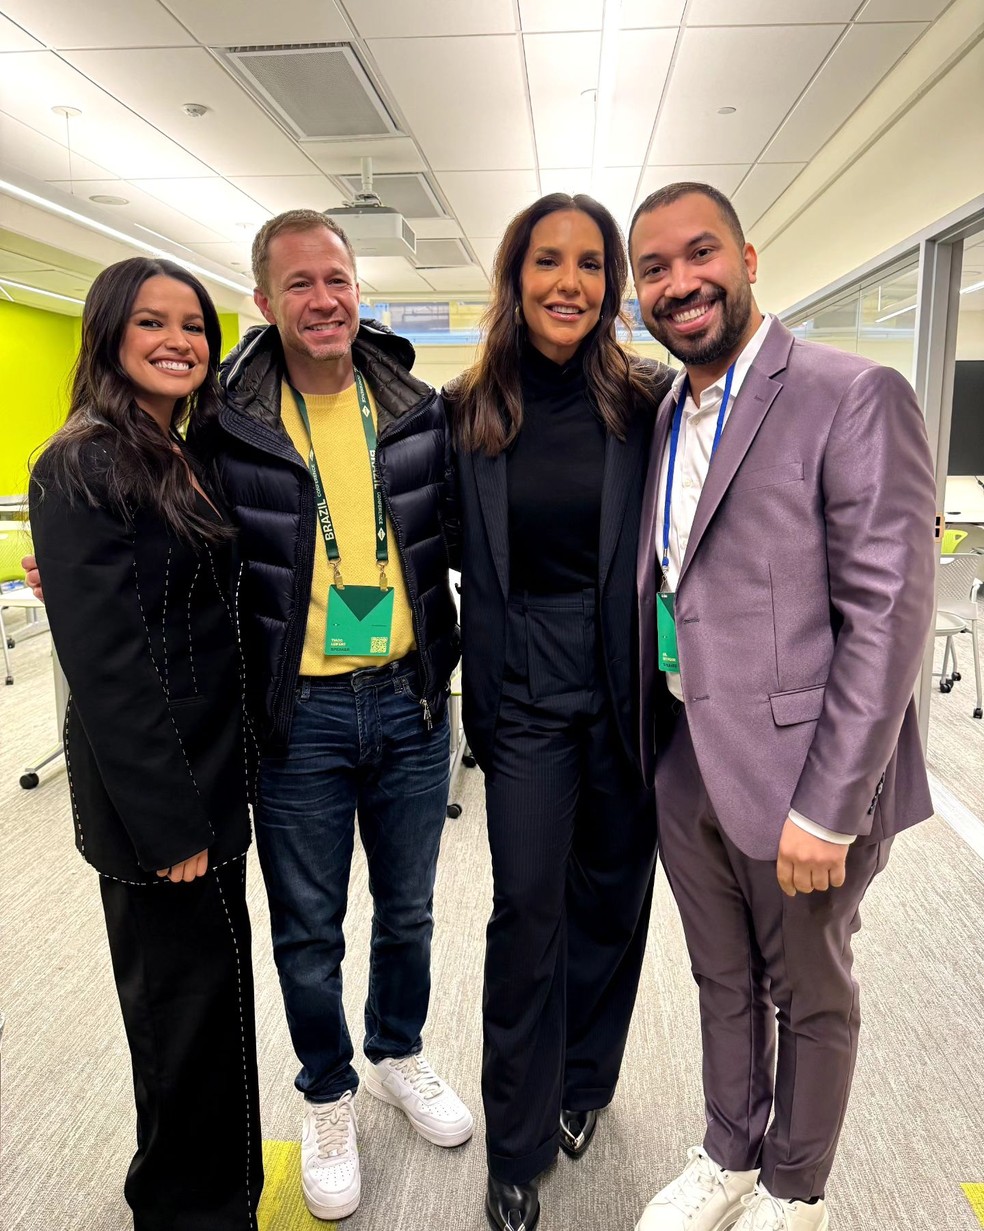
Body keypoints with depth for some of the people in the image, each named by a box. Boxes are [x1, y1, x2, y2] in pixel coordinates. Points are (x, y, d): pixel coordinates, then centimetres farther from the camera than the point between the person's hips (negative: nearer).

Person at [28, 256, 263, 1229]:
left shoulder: (189, 462, 11)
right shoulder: (83, 465, -15)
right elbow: (105, 659, -20)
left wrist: (208, 797, 11)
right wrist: (170, 822, -19)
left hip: (209, 779, 9)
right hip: (154, 795, -8)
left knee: (210, 986, 21)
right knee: (188, 998, 7)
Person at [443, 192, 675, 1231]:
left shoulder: (648, 401, -5)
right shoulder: (468, 412, -2)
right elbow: (459, 552, 5)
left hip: (632, 681, 1)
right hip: (524, 688, 0)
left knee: (611, 893, 16)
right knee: (527, 910, 5)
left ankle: (583, 1079, 43)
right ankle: (517, 1144, 27)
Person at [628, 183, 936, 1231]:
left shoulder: (855, 398, -12)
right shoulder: (664, 419, 10)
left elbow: (888, 615, -17)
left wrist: (826, 809, -18)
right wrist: (651, 748, 9)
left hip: (799, 782, -5)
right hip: (685, 770, 6)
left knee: (810, 998, 17)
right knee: (723, 983, 23)